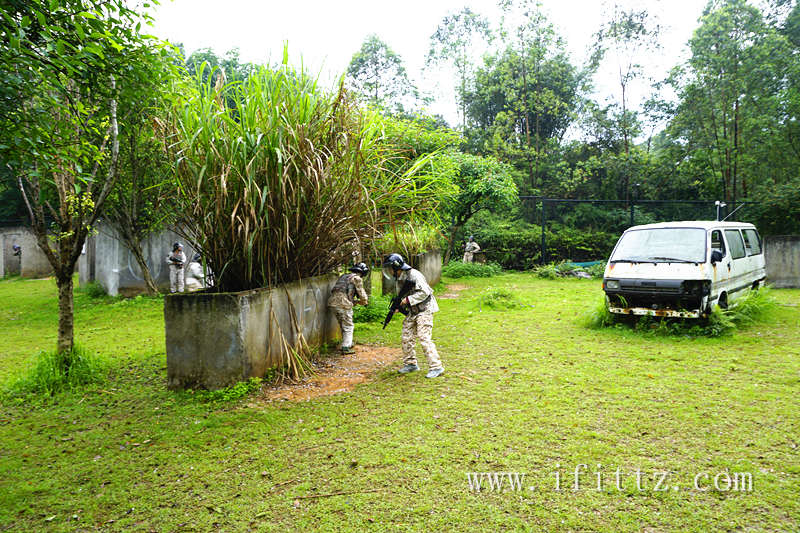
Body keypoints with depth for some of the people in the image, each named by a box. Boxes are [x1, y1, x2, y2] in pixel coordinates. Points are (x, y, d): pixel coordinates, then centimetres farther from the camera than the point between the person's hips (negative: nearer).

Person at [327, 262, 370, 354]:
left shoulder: (343, 276, 25)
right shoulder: (357, 278, 1)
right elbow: (362, 294, 1)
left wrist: (355, 301, 30)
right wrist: (364, 301, 23)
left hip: (333, 302, 8)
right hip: (343, 304, -8)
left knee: (343, 325, 22)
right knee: (348, 326, 3)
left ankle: (348, 343, 33)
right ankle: (345, 347, 0)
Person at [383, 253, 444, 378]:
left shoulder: (414, 275, -18)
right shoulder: (399, 279, 10)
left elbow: (424, 292, -23)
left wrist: (408, 300, -22)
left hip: (424, 310, -9)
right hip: (412, 312, 9)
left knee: (424, 338, -14)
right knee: (406, 338, 10)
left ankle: (436, 367, -10)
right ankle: (410, 364, 24)